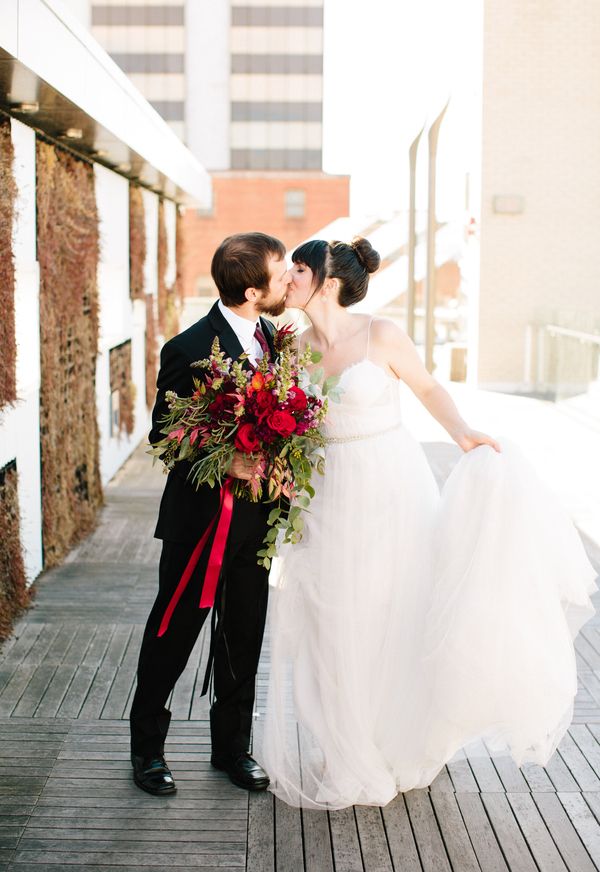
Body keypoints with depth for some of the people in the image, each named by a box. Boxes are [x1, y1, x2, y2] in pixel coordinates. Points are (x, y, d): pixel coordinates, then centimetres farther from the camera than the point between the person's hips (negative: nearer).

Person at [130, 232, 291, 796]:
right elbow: (163, 433, -14)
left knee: (244, 639, 15)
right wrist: (227, 462, -26)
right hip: (200, 517, -6)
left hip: (255, 516, 6)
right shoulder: (189, 349, -18)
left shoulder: (273, 337, 3)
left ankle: (232, 747, 31)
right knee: (173, 633, 9)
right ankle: (147, 746, 28)